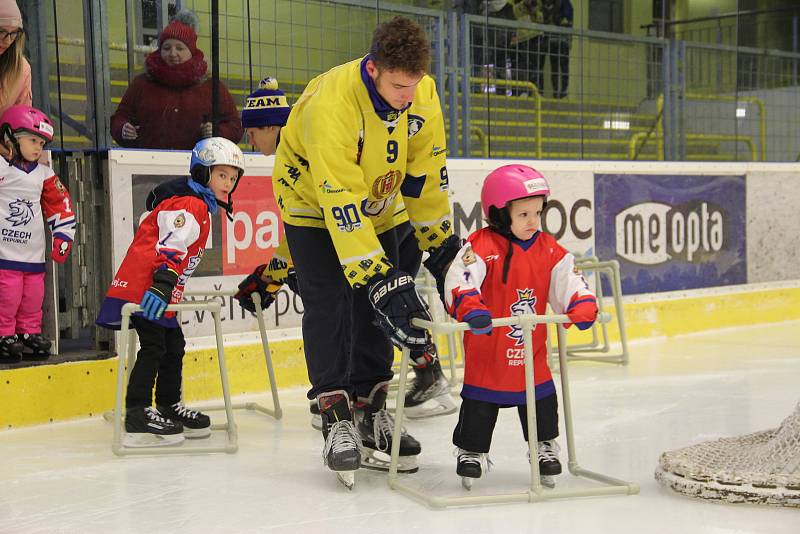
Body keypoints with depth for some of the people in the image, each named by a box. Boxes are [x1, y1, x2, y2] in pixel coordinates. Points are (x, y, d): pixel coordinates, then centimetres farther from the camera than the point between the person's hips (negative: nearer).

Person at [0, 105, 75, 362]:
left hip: (34, 253, 5)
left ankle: (30, 333, 22)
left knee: (33, 297, 9)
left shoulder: (44, 174, 10)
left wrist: (63, 238, 11)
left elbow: (61, 205, 17)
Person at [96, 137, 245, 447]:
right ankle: (137, 415, -13)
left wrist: (170, 289, 32)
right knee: (153, 347, -12)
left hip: (160, 292, 11)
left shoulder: (202, 207, 21)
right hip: (143, 286, -11)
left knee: (174, 346, 15)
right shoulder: (190, 204, -12)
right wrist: (164, 283, -34)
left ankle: (169, 407, 25)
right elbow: (171, 246, -26)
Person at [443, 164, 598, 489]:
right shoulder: (481, 246, -16)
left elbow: (569, 282, 0)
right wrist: (470, 309, -45)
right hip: (486, 349, -4)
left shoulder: (549, 250, 0)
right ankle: (471, 451, 27)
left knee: (542, 398, 12)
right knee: (479, 402, 9)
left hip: (532, 349, 4)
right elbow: (459, 281, -28)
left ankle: (544, 445, 32)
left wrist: (582, 306, -19)